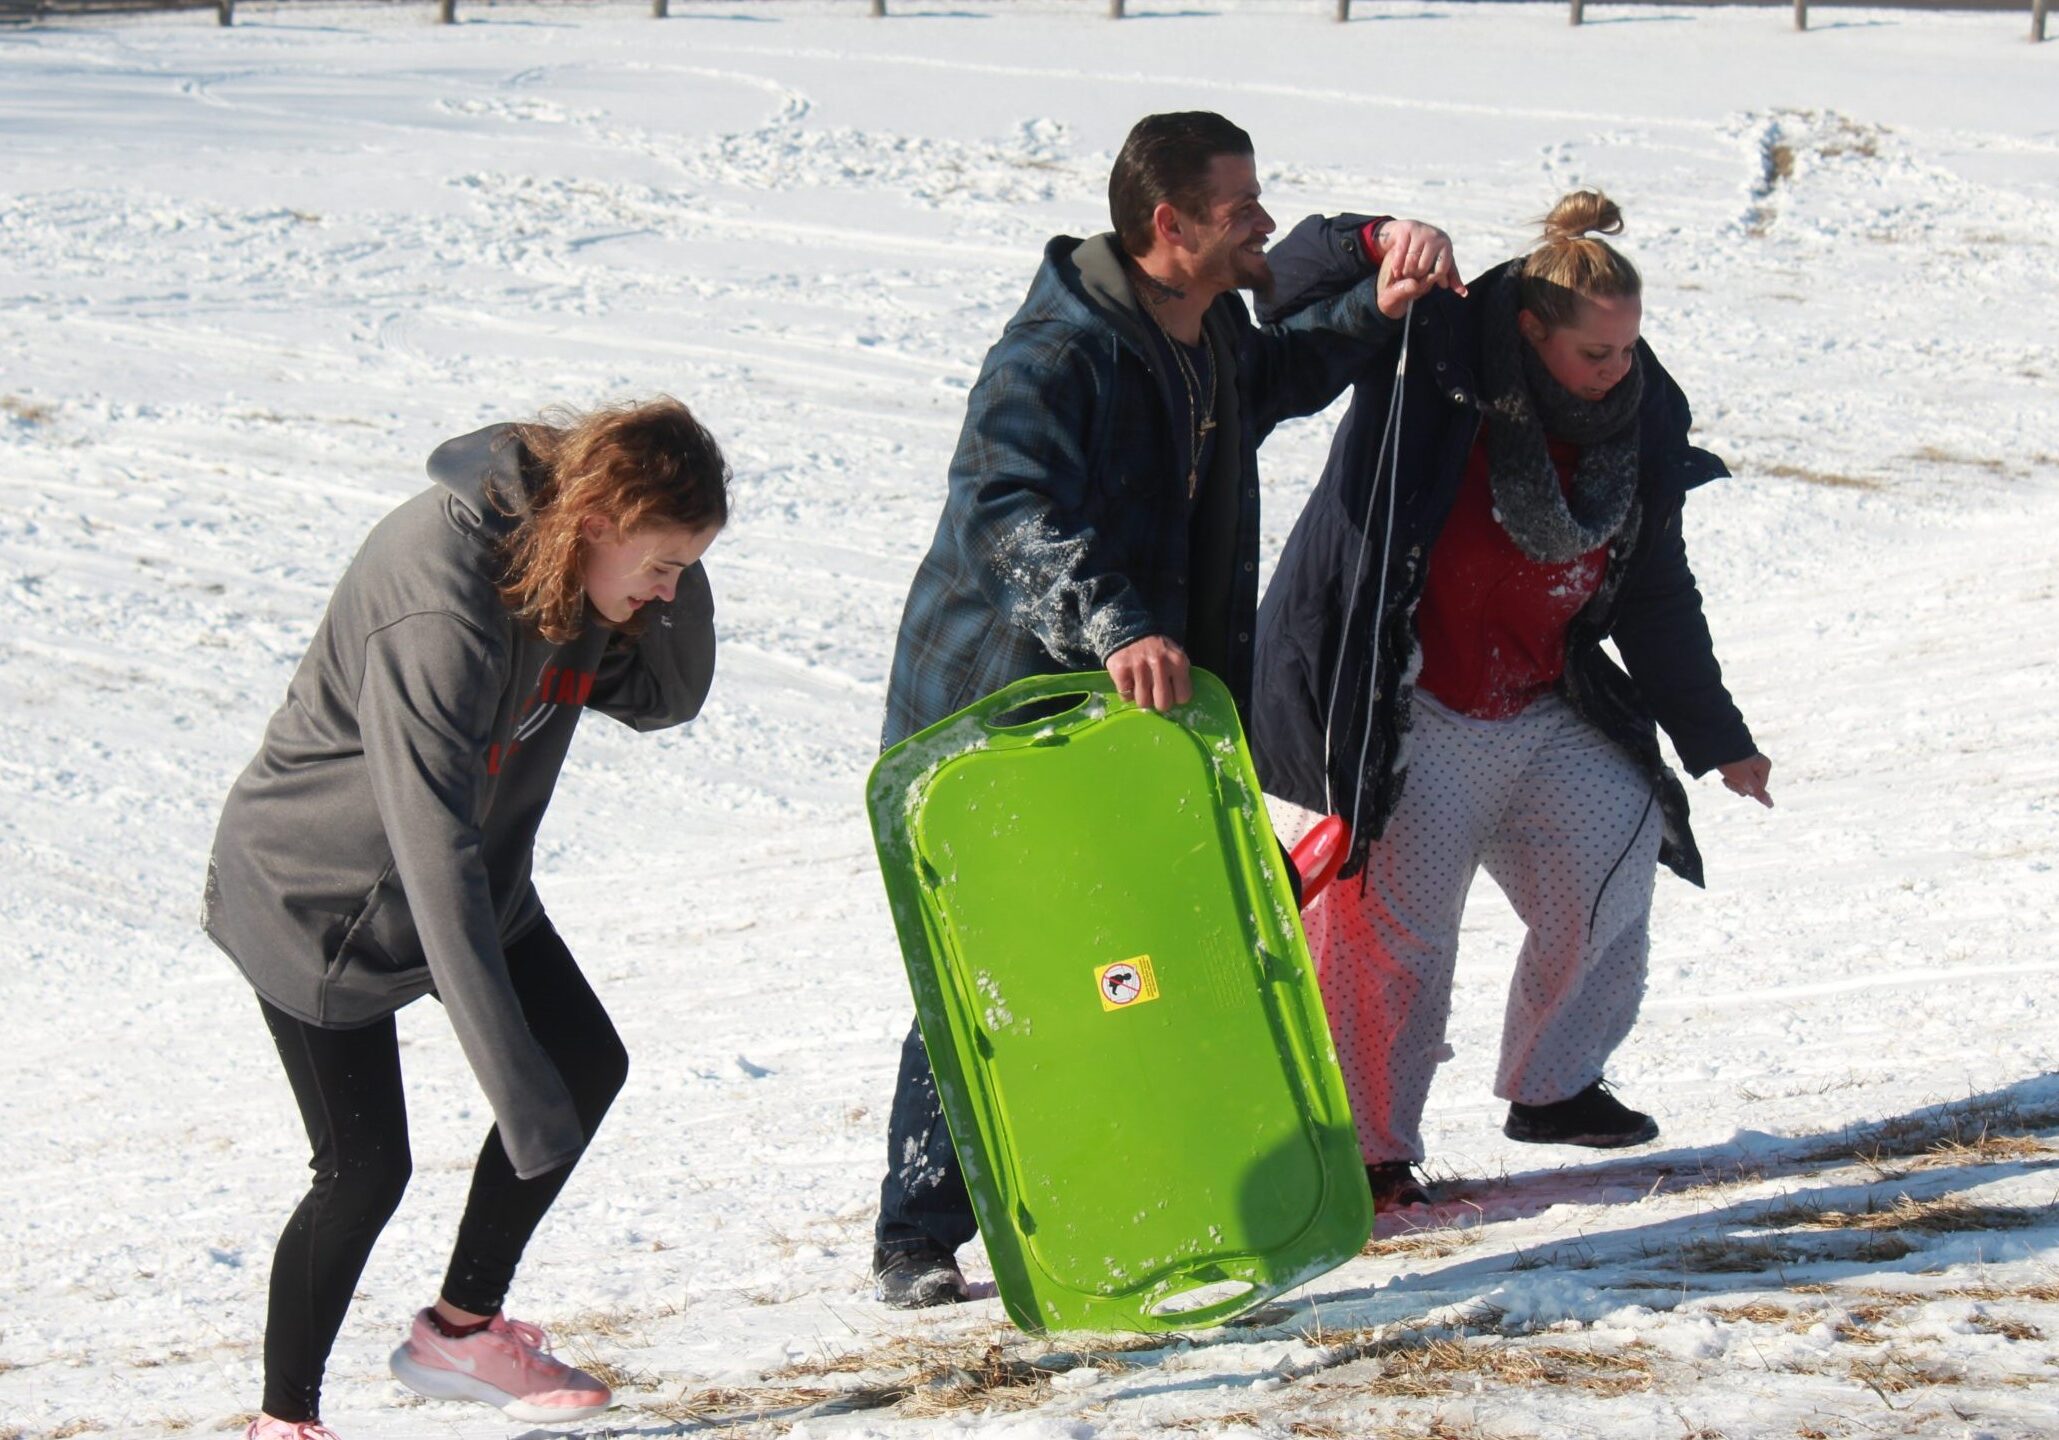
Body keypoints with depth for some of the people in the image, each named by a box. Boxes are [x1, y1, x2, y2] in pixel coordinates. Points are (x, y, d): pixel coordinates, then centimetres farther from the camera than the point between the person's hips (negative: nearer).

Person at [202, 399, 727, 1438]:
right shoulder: (438, 606, -38)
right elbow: (437, 855, -42)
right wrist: (518, 1089, -46)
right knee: (365, 1167, -6)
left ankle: (459, 1331, 22)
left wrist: (672, 577, -22)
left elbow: (665, 698, -1)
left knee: (587, 1065, 7)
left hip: (469, 877, 8)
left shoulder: (573, 569, -11)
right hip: (318, 895, -8)